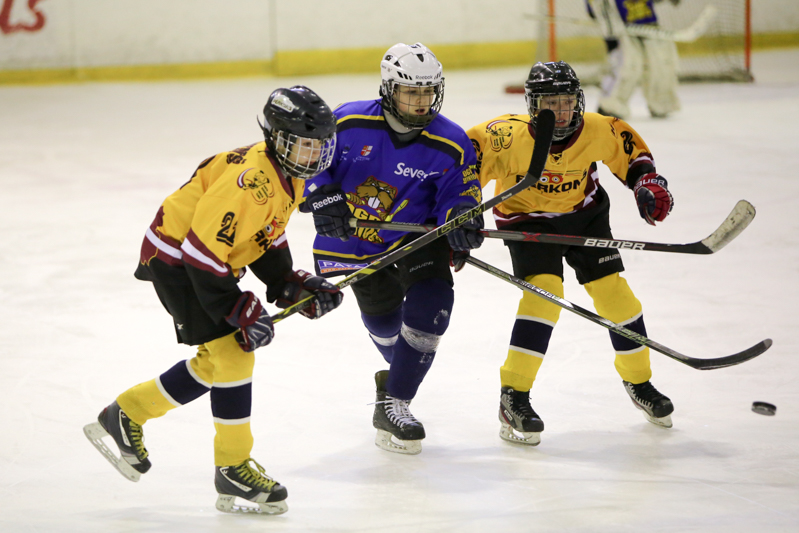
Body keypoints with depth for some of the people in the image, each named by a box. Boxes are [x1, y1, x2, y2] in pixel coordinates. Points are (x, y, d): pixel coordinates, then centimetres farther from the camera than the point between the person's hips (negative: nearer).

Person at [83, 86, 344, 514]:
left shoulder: (290, 177, 2)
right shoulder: (250, 180, -29)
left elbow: (266, 238, 14)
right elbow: (203, 250, -30)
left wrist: (289, 283, 0)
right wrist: (240, 310, -26)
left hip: (214, 261, 10)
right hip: (176, 258, -10)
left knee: (216, 363, 13)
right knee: (232, 353, -13)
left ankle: (126, 415, 27)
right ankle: (233, 469, -4)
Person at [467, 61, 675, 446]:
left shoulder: (597, 131, -19)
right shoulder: (508, 136, -30)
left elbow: (629, 148, 2)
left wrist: (647, 180, -9)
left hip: (584, 213, 4)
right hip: (526, 219, -3)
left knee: (612, 292, 0)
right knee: (545, 292, -24)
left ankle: (638, 381, 24)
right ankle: (513, 399, -18)